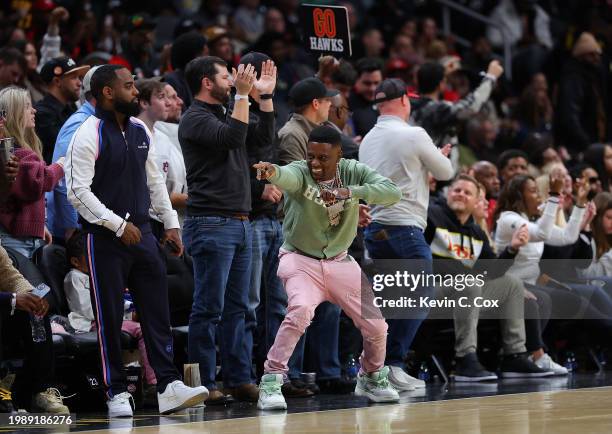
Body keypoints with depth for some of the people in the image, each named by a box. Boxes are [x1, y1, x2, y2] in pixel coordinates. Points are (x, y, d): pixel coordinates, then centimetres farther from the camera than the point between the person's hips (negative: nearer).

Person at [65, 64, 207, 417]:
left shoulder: (140, 131, 11)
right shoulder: (88, 136, -11)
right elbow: (78, 192, -16)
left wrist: (171, 224, 12)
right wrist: (118, 225, -18)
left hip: (142, 232, 6)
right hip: (106, 238, -6)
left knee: (158, 310, 0)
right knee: (110, 318, 0)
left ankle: (169, 387, -1)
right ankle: (117, 393, 8)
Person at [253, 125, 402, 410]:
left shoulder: (353, 173, -10)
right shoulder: (300, 172, -19)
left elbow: (393, 193, -24)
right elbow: (287, 177, -44)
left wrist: (350, 192, -38)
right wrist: (272, 172, -69)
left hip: (339, 261, 4)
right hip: (300, 258, -4)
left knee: (376, 325, 4)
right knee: (301, 309, -32)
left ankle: (371, 378, 34)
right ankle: (271, 381, -22)